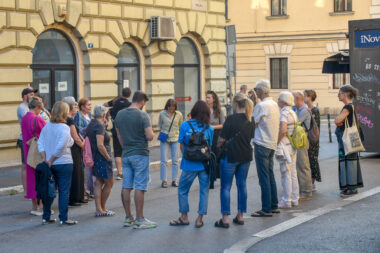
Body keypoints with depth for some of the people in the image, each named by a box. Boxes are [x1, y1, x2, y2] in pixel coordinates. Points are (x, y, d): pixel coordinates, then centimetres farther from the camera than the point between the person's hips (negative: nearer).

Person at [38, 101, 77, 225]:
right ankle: (64, 218, 3)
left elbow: (40, 143, 4)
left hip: (50, 164, 6)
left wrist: (46, 159, 0)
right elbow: (61, 147, -24)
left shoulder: (47, 126, 6)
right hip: (64, 163, -6)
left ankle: (46, 217, 19)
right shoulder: (64, 128, -14)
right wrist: (51, 161, -15)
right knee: (64, 191, 1)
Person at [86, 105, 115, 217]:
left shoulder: (91, 124, 10)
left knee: (99, 182, 12)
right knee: (109, 183, 4)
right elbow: (100, 145, -26)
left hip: (95, 157, 9)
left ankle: (99, 209, 11)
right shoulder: (99, 126, -18)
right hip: (102, 158, -9)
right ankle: (102, 208, 11)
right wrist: (108, 157, -16)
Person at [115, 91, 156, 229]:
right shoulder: (142, 115, -12)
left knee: (126, 187, 8)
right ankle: (139, 220, -1)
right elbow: (150, 137, -17)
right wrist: (151, 132, 5)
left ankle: (128, 218, 15)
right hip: (140, 155, -6)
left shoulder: (119, 115, 7)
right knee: (140, 187, -3)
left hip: (125, 155, 6)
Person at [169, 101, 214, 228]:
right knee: (204, 191, 10)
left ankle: (184, 217, 22)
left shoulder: (185, 125, -4)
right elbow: (210, 147, 3)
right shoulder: (209, 128, -2)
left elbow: (182, 146, 0)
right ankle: (200, 219, 10)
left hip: (189, 165, -1)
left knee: (182, 190, 15)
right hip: (204, 164, 1)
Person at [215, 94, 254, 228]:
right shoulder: (250, 120, 4)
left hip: (230, 156, -6)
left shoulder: (231, 119, -15)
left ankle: (225, 218, -2)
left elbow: (222, 139, -12)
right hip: (246, 156, 6)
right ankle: (240, 216, 17)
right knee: (242, 185, 13)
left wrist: (218, 145, 8)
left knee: (225, 187, 1)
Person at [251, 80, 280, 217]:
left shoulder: (261, 106, -15)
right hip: (272, 144, 9)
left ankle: (266, 209, -3)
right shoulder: (275, 105, 11)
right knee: (270, 175, 15)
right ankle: (274, 206, 21)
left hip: (262, 144, -9)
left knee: (264, 177, -5)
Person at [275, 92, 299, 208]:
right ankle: (294, 199, 18)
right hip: (293, 146, 9)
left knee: (286, 174, -4)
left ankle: (286, 201, 0)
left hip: (285, 146, -9)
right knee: (293, 174, 12)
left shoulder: (284, 113, -14)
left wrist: (277, 142, -15)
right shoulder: (293, 113, 13)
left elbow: (283, 130, -26)